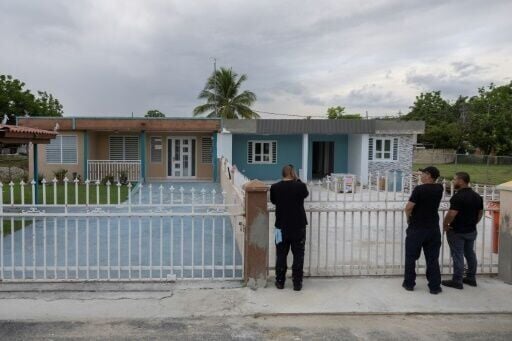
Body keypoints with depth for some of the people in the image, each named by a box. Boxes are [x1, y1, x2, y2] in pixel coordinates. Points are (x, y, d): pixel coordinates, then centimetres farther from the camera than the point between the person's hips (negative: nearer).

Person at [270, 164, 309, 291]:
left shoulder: (274, 187, -7)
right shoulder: (300, 186, -12)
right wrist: (297, 180, 13)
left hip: (281, 227, 2)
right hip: (299, 227, -1)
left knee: (281, 255, 12)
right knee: (298, 255, 9)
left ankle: (280, 282, 20)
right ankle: (297, 283, 13)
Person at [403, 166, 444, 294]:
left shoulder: (419, 189, -15)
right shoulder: (439, 189, 1)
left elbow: (408, 207, -17)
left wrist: (409, 218, -1)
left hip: (416, 228, -4)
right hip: (433, 228, 4)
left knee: (411, 257, 9)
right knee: (433, 258, 10)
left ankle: (409, 283, 17)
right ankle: (435, 286, 13)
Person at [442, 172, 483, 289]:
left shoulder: (458, 197, -22)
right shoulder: (477, 196, 6)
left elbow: (451, 214, -27)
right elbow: (480, 213, 14)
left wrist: (445, 225, -12)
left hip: (457, 231, -8)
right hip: (471, 231, 8)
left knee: (457, 255, -1)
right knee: (470, 254, 17)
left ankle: (457, 281, 5)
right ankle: (471, 278, 27)